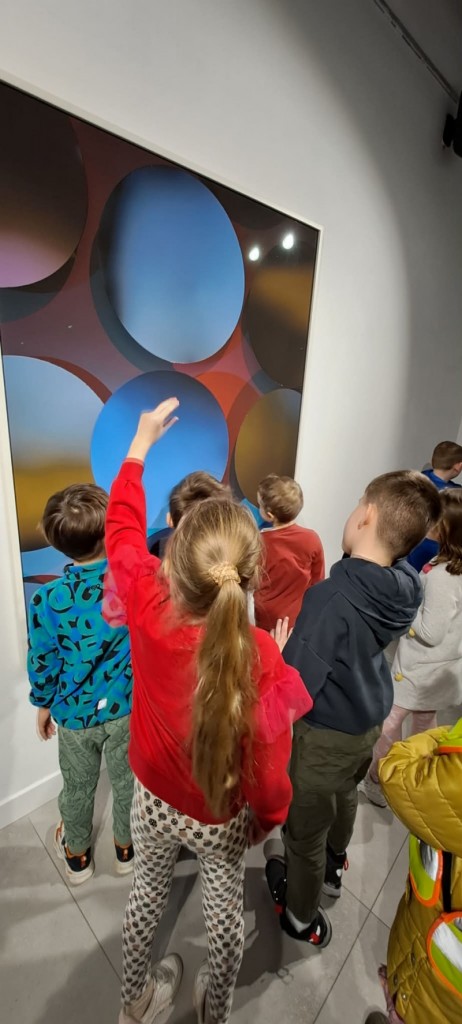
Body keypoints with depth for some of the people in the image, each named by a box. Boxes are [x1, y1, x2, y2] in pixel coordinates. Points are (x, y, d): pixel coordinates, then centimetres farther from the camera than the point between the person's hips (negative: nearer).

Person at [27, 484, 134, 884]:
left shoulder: (48, 598, -24)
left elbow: (42, 662, -10)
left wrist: (43, 704, 7)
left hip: (74, 714, 0)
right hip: (126, 708, 0)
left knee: (78, 787, 27)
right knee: (126, 782, 26)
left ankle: (77, 855, 53)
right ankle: (125, 847, 51)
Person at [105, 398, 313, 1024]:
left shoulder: (148, 611, -32)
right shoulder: (262, 658, -37)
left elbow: (122, 527, -14)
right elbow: (267, 762, -23)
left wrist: (142, 442, -2)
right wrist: (269, 816, 0)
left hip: (154, 800, 2)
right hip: (223, 817, -1)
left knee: (149, 891, 32)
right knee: (225, 910, 30)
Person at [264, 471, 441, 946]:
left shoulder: (332, 597, -37)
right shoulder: (403, 586, -15)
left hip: (324, 733, -7)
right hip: (368, 721, 7)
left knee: (304, 827, 21)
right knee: (343, 797, 34)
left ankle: (301, 916, 49)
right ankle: (332, 869, 63)